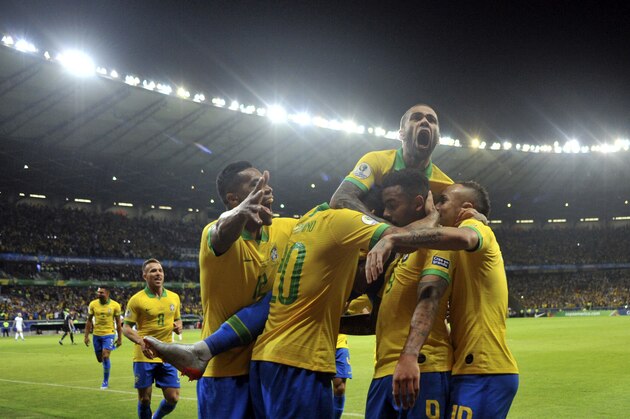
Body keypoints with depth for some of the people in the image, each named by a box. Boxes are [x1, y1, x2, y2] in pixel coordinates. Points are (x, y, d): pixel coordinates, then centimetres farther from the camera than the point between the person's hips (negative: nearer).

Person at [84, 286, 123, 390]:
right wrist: (86, 336, 1)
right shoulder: (93, 304, -3)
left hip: (109, 334, -3)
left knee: (105, 356, -15)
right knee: (100, 359, 9)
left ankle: (106, 381, 1)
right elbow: (89, 321, 5)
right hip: (96, 334, 3)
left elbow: (118, 323, 0)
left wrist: (120, 338, 0)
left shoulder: (115, 305, -8)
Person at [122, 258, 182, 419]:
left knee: (173, 398, 3)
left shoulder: (174, 297, 7)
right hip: (144, 356, -4)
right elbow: (126, 328, -6)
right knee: (144, 399, 4)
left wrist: (178, 326, -4)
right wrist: (141, 342, -23)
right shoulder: (136, 299, -6)